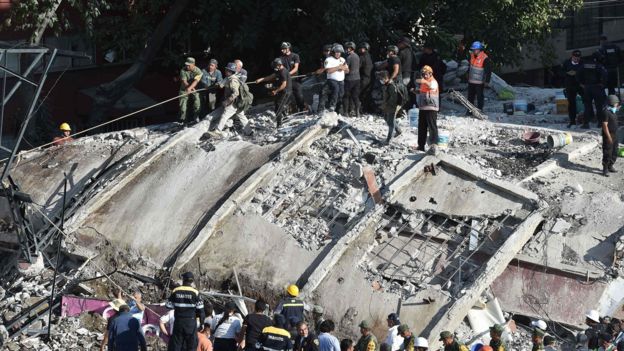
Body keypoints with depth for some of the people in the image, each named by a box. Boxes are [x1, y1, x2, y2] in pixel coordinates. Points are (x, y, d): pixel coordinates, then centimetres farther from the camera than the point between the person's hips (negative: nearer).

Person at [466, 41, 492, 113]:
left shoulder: (485, 58, -17)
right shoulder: (472, 55, 4)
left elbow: (488, 71, -13)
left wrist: (487, 81, -14)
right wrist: (468, 74, 26)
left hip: (479, 82, -7)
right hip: (471, 81, 7)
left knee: (479, 97, 0)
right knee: (470, 97, 13)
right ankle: (470, 110, 23)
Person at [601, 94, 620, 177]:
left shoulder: (613, 111, 10)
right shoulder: (606, 112, -19)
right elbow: (605, 125, -22)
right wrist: (609, 137, -22)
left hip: (614, 135, 9)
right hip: (608, 136, -9)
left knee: (614, 153, 16)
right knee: (607, 153, -4)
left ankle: (610, 166, 29)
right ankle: (605, 169, 5)